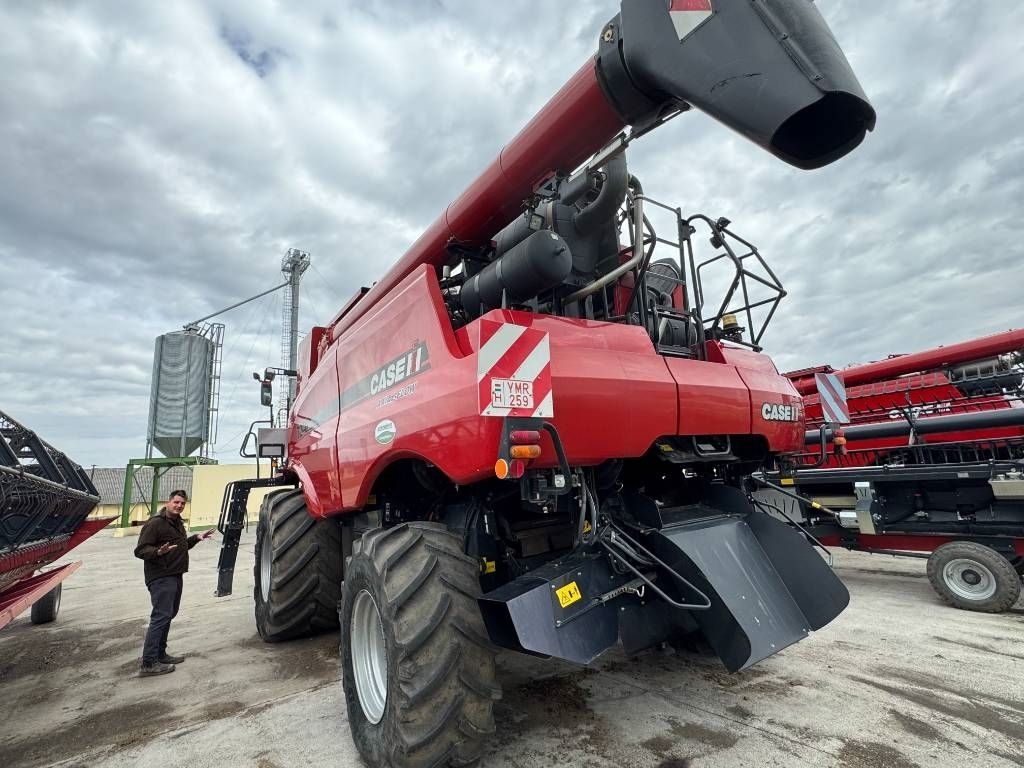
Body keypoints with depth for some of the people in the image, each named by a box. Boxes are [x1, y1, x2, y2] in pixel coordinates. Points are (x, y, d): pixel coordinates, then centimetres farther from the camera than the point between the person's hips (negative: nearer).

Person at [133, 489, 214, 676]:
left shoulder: (177, 523, 15)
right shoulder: (155, 523, -15)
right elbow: (140, 550, -19)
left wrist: (196, 537, 15)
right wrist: (158, 552, -37)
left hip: (175, 576, 10)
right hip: (161, 578, -10)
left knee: (168, 615, 15)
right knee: (161, 616, -12)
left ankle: (160, 655, 26)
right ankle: (148, 664, -8)